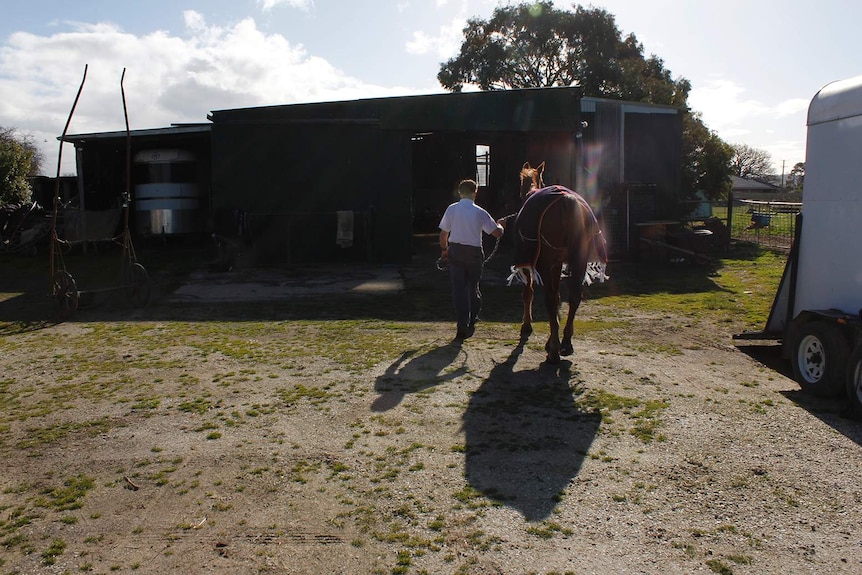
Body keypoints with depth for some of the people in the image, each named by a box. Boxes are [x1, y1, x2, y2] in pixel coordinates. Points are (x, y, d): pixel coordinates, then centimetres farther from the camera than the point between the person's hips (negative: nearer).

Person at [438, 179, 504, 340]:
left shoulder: (451, 209, -2)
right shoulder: (480, 212, -5)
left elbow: (443, 234, 2)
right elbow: (497, 233, -2)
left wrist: (445, 249, 19)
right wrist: (500, 225, 21)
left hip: (455, 251, 0)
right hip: (474, 253, 0)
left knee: (458, 288, 2)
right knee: (473, 287, 17)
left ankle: (463, 325, -5)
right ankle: (472, 321, 28)